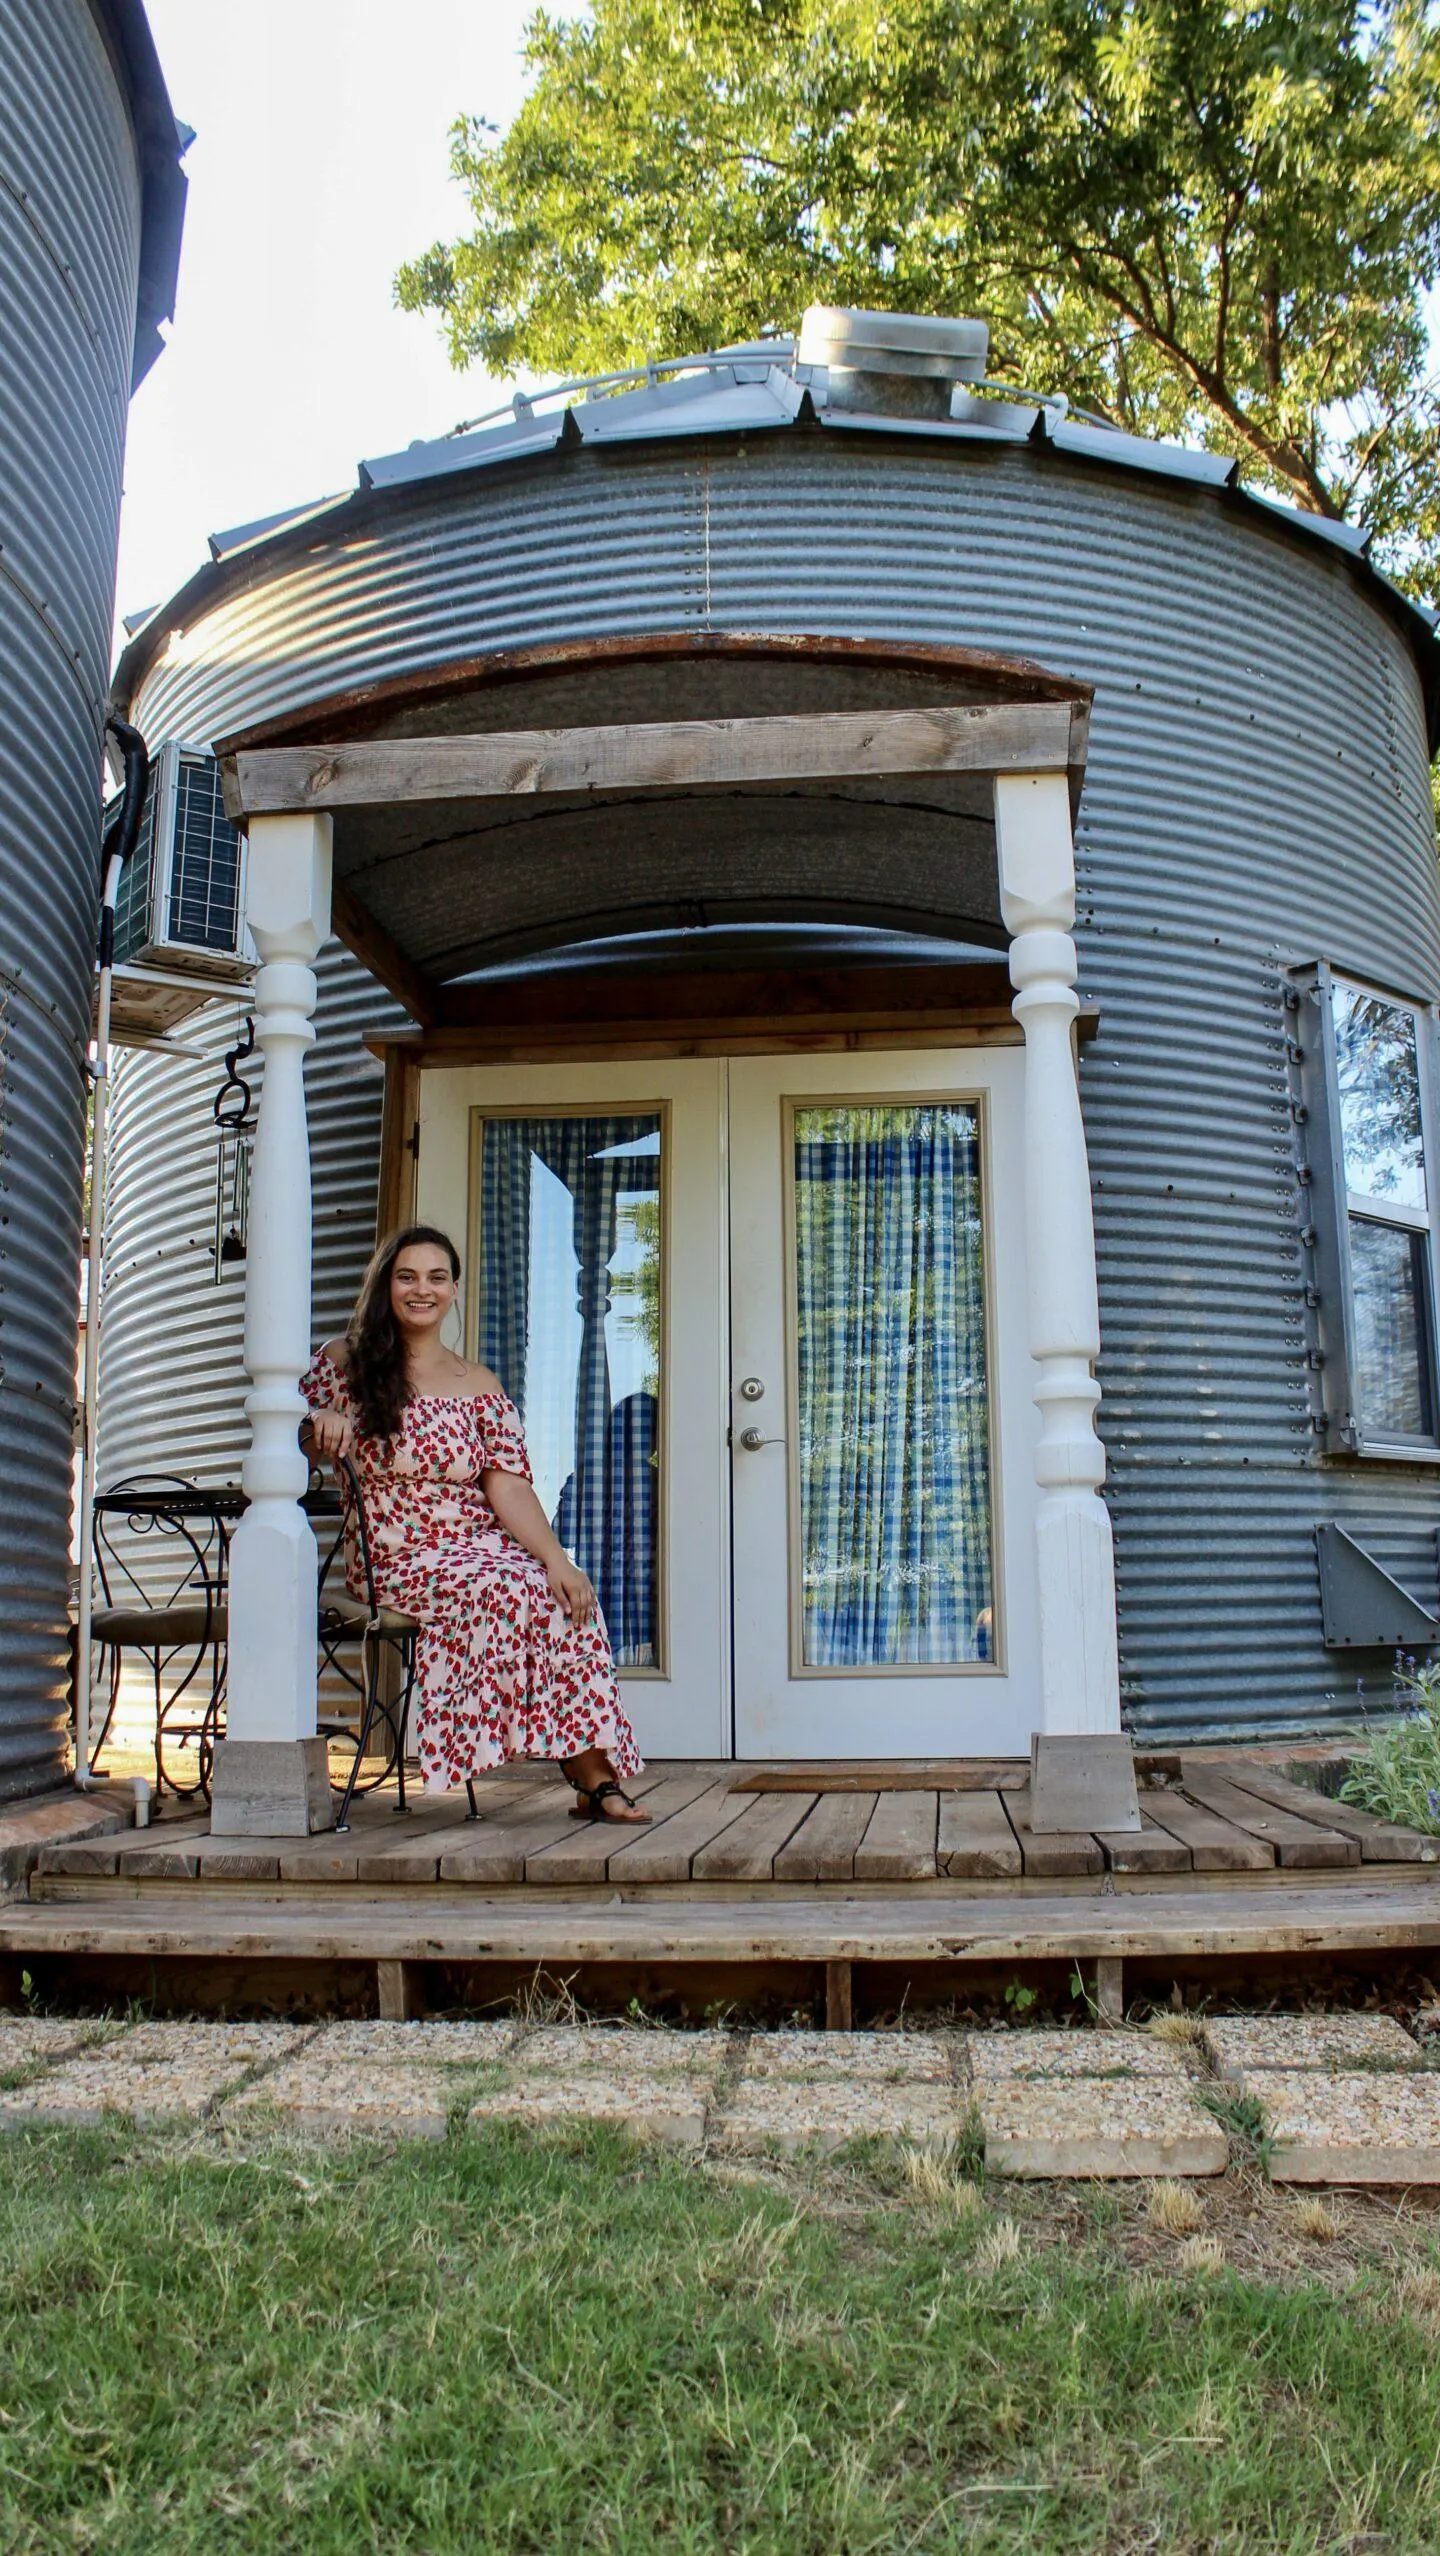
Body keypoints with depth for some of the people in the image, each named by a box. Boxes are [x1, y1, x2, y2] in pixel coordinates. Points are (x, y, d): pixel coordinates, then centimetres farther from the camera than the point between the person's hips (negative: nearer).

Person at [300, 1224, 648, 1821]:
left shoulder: (479, 1387, 12)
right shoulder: (348, 1363, 8)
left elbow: (507, 1486, 1)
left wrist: (556, 1557, -16)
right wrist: (322, 1421, -17)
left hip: (487, 1546, 3)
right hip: (403, 1559, -3)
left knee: (569, 1593, -29)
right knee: (511, 1588, -33)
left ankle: (598, 1777, -26)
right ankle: (592, 1774, -26)